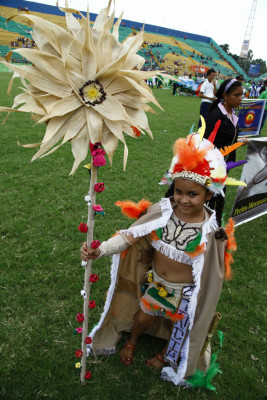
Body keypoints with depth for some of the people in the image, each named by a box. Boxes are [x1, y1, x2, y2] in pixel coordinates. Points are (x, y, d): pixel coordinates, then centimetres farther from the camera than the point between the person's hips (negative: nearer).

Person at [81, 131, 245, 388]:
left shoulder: (210, 230, -25)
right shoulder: (162, 212, -21)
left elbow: (211, 271, -12)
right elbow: (130, 236, -21)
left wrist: (201, 304, -3)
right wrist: (100, 250, -33)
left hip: (185, 290, -1)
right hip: (155, 281, 2)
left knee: (179, 325, 22)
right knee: (144, 317, 22)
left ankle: (168, 355, 58)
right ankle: (132, 341, 59)